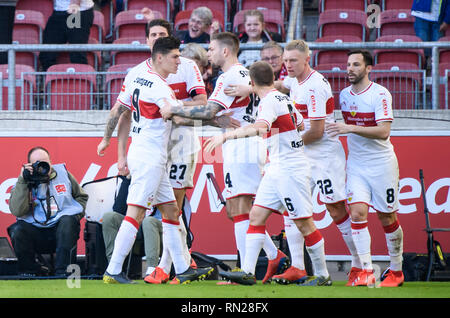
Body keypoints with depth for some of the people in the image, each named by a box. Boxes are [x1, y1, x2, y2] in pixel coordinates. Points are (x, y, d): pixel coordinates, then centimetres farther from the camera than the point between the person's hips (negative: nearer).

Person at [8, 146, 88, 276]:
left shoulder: (63, 172, 10)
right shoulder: (23, 183, 5)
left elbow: (81, 196, 20)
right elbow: (17, 211, -13)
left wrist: (76, 214, 1)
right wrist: (22, 181, -14)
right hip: (35, 231, 0)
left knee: (67, 222, -32)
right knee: (17, 230, -28)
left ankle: (63, 273, -31)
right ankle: (29, 273, -13)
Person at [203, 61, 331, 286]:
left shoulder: (269, 101, -16)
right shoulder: (284, 99, 12)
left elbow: (260, 127, -35)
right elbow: (300, 124, 28)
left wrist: (226, 136, -37)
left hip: (291, 171, -10)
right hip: (277, 171, 10)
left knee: (303, 223, -2)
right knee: (256, 216, 3)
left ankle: (322, 275, 7)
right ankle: (248, 271, -1)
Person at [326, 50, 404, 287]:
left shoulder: (380, 94, -13)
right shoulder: (344, 95, 7)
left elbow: (383, 131, -23)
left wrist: (350, 128, -29)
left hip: (382, 163, -4)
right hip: (356, 164, 4)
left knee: (387, 217, 3)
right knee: (357, 212, -12)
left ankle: (396, 271, 19)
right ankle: (366, 271, -15)